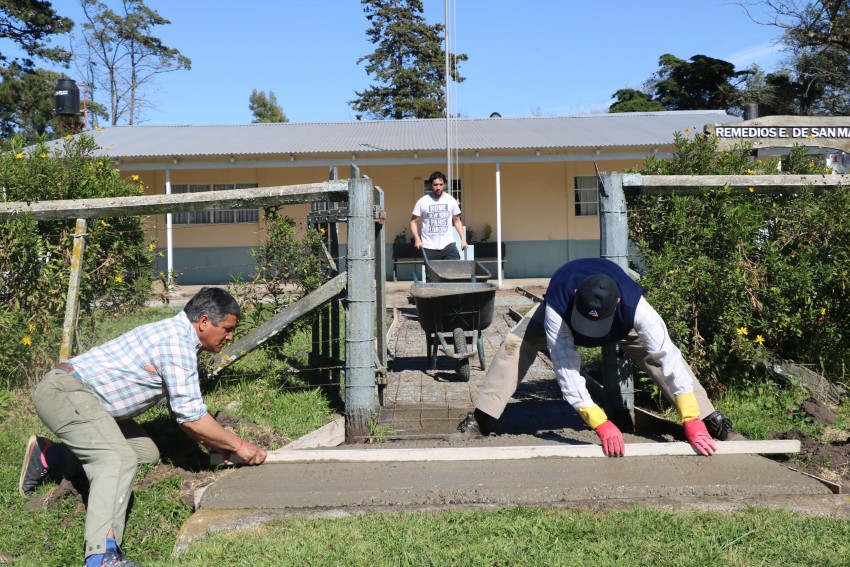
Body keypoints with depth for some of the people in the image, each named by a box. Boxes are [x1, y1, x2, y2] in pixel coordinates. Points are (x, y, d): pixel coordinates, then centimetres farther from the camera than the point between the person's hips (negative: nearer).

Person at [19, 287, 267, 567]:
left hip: (83, 395, 10)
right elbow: (191, 418, -19)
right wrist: (238, 445, -8)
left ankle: (49, 455, 24)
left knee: (147, 453, 12)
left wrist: (219, 447, 13)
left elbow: (183, 412, 19)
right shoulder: (176, 341, -18)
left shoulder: (179, 337, 13)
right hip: (63, 391, -10)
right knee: (119, 459, -26)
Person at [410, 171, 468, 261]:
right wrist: (417, 239, -14)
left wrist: (463, 239, 4)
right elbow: (413, 221, 2)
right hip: (429, 247, -1)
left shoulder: (451, 200, 5)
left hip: (448, 244, 1)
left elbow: (457, 221, 14)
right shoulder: (422, 202, -2)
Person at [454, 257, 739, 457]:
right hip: (562, 309, -1)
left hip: (621, 323, 1)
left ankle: (711, 420, -5)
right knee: (515, 345, -21)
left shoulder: (634, 306, -44)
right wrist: (602, 426, -49)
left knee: (660, 353, -18)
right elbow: (567, 372, -44)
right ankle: (480, 420, -13)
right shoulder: (557, 308, -46)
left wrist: (692, 423, -46)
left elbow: (669, 358, -43)